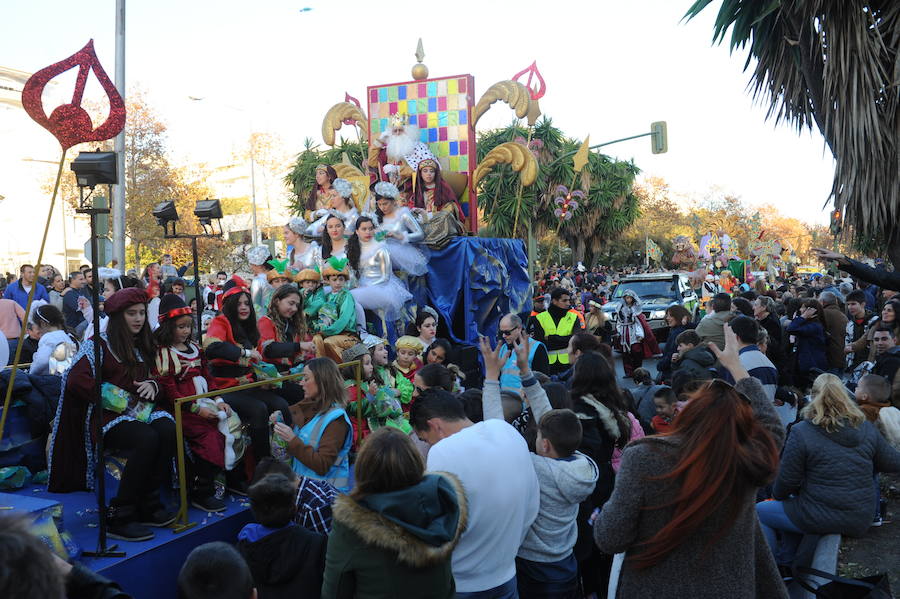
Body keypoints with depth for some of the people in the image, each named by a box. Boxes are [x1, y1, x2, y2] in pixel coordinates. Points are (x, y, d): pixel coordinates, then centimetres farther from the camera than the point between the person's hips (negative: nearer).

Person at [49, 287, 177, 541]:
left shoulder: (143, 347, 22)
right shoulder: (99, 345, 1)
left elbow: (156, 380, 27)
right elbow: (75, 380, -13)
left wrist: (152, 386, 1)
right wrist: (117, 401, -16)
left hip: (137, 413, 6)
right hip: (106, 417, -6)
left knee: (168, 429, -29)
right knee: (147, 439, -35)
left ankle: (147, 502, -20)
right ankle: (119, 515, -25)